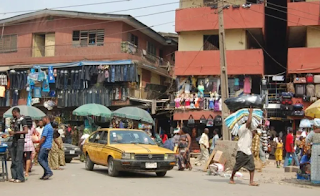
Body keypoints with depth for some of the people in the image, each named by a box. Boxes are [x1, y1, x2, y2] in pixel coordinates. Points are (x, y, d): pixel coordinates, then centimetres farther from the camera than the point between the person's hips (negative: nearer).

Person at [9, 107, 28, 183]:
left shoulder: (22, 120, -9)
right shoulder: (14, 120, 16)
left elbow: (26, 131, -18)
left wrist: (15, 132, -19)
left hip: (20, 141, -8)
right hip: (14, 140, 8)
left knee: (18, 160, -8)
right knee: (13, 160, 8)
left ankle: (20, 178, -4)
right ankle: (14, 177, 14)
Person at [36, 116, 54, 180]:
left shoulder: (46, 127, -14)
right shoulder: (51, 127, 18)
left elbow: (43, 138, -19)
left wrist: (38, 146, -14)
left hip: (45, 146, -10)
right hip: (48, 146, 10)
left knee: (40, 159, -9)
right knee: (45, 160, 10)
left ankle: (49, 172, -12)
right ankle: (46, 175, 10)